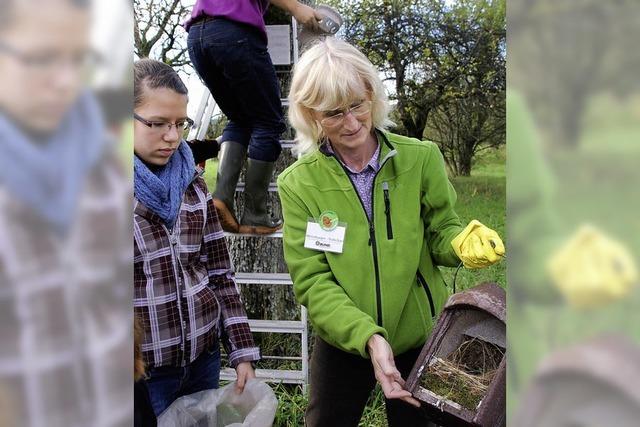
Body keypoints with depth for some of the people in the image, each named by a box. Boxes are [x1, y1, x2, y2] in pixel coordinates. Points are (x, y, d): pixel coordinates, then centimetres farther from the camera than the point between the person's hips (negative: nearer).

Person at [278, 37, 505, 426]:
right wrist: (367, 336, -28)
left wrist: (461, 241, -24)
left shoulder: (421, 158, -11)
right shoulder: (298, 183, -12)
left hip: (421, 339, 1)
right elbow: (312, 282, -15)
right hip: (343, 341, 0)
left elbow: (439, 233, 0)